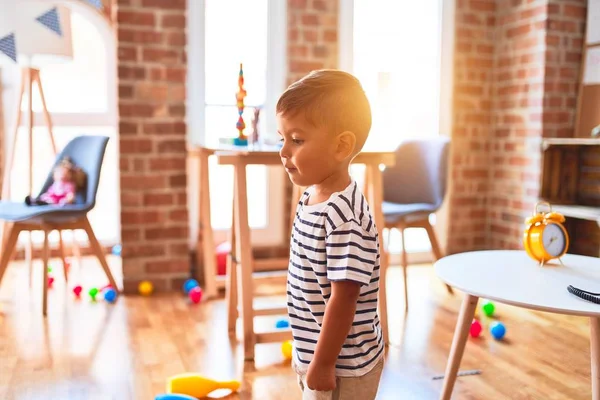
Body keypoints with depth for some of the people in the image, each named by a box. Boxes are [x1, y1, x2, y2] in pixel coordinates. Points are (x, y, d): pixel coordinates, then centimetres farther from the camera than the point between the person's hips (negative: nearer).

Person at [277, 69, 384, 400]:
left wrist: (322, 365, -18)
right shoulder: (312, 197, 0)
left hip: (341, 366, -8)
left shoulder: (343, 216, -28)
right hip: (312, 353, 8)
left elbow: (343, 299, -25)